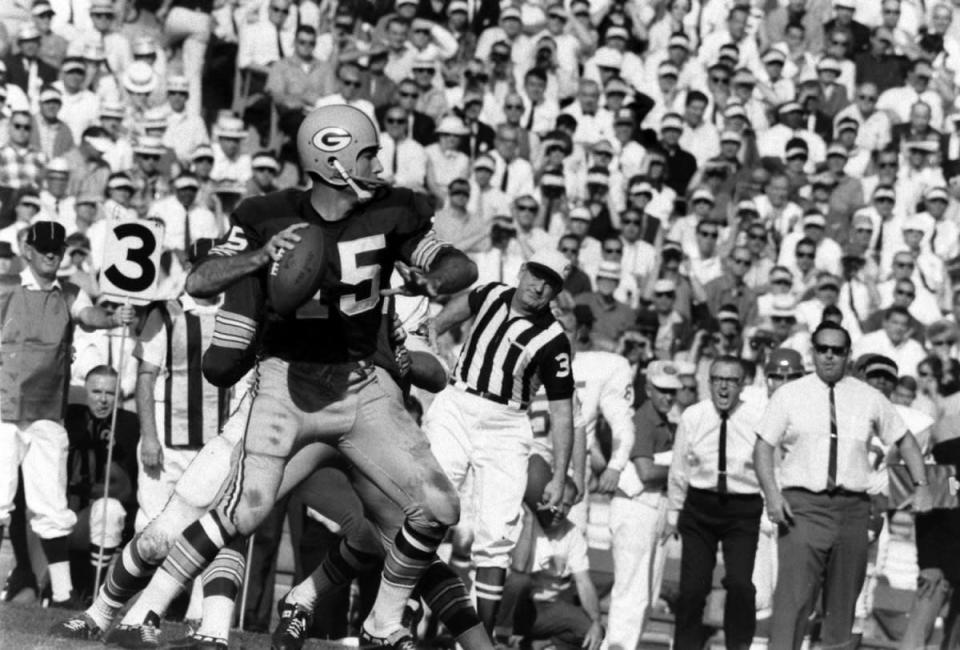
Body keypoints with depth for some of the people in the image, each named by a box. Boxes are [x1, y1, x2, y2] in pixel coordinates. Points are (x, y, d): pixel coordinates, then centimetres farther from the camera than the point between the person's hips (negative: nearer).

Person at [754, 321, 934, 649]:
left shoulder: (869, 398, 11)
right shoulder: (788, 395, 5)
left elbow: (904, 439, 19)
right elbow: (763, 447, 3)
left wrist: (921, 486, 6)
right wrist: (772, 494, -12)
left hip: (852, 507, 3)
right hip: (802, 505, -3)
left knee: (843, 598, 7)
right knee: (793, 594, -15)